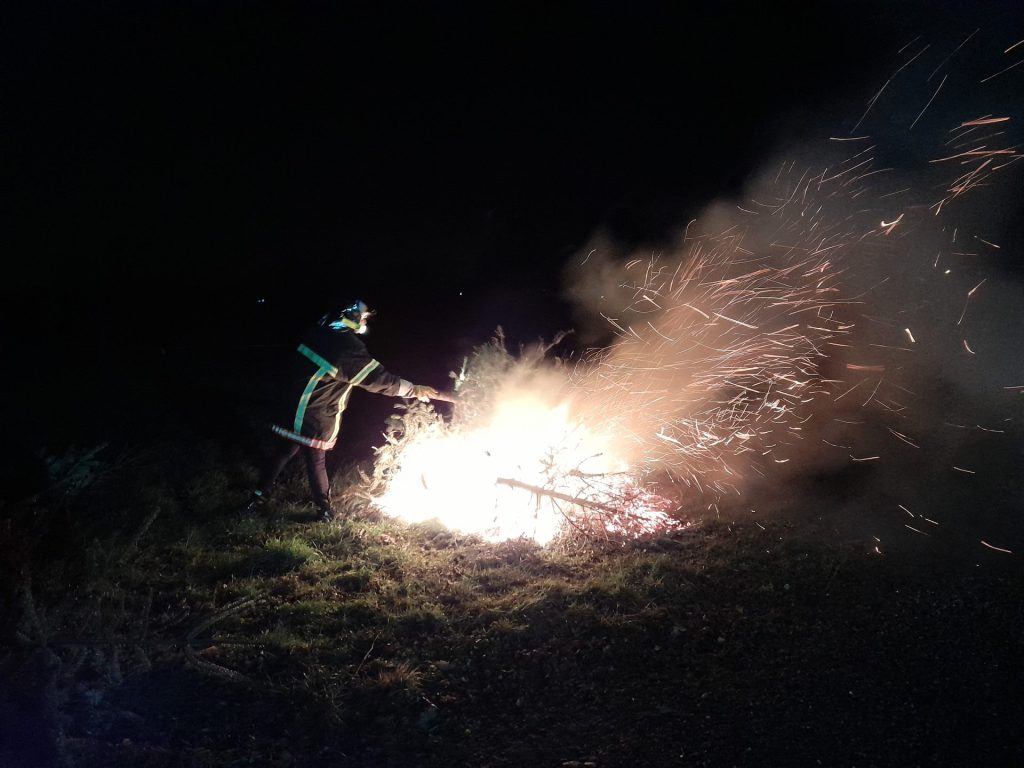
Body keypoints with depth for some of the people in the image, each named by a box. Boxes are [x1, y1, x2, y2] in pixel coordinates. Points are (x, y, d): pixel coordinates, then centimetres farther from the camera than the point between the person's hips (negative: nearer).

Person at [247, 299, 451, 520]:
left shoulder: (320, 332, -1)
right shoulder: (349, 350, -23)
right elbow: (380, 379, -19)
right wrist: (416, 390, -11)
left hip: (294, 409, 7)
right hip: (316, 420, -7)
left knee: (285, 451, 19)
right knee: (316, 462, 6)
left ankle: (260, 494, 28)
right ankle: (324, 510, 21)